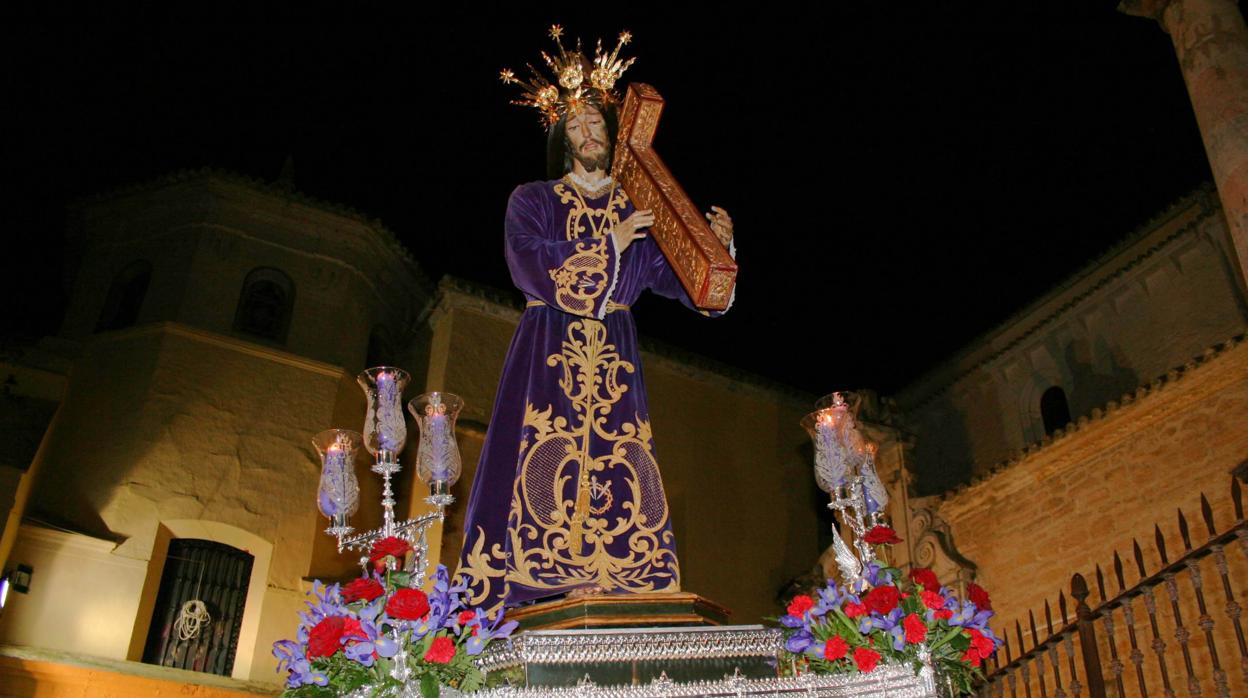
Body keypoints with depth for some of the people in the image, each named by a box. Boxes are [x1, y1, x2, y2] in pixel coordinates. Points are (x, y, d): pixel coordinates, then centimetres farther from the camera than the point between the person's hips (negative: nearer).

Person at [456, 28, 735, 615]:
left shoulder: (637, 211, 18)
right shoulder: (532, 201, 11)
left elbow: (678, 282, 13)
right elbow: (531, 265, -7)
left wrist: (717, 247, -5)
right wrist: (610, 246, -7)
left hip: (615, 362, 3)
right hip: (548, 357, -2)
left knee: (619, 477, -8)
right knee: (543, 471, -13)